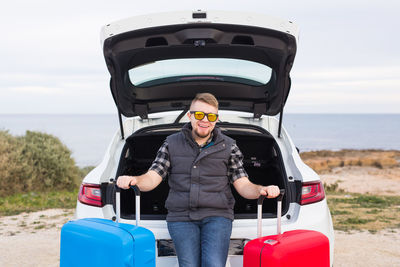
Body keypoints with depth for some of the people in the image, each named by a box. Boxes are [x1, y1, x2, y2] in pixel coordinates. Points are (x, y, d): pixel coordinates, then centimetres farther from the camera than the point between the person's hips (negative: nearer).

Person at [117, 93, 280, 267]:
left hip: (217, 215, 0)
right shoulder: (172, 143, 11)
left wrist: (261, 190, -14)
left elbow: (242, 185, 8)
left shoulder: (228, 146, 11)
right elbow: (152, 179, 5)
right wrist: (133, 180, -17)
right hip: (181, 217, 1)